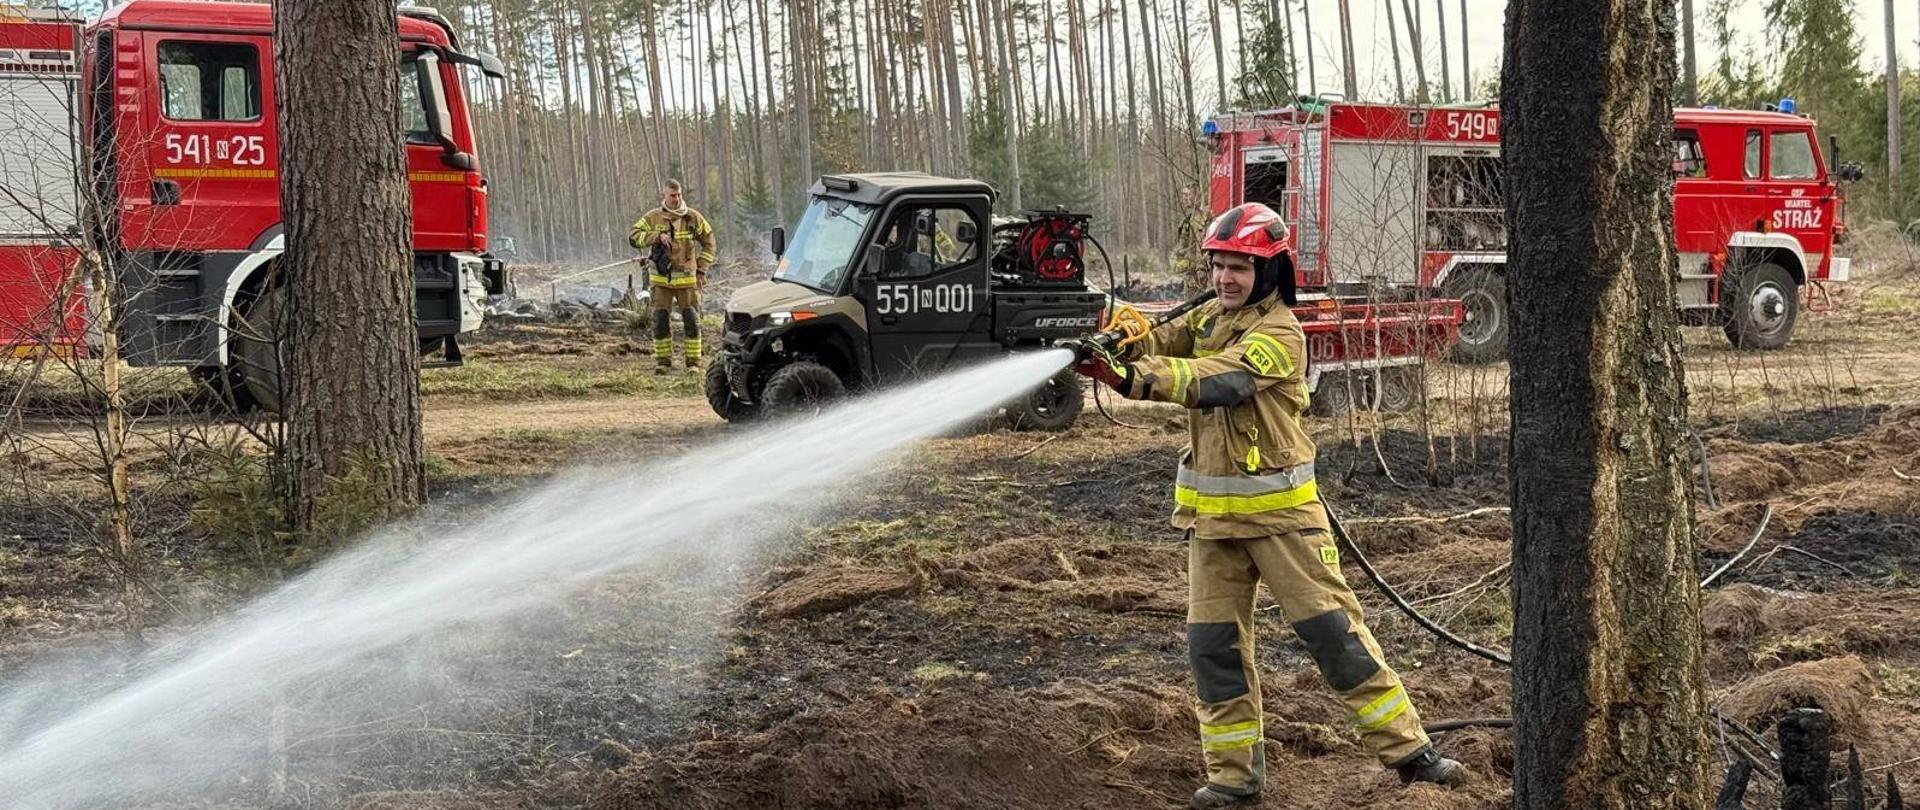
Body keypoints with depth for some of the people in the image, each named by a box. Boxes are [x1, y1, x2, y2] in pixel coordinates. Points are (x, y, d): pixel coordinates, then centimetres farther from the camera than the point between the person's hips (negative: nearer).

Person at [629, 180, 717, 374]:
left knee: (692, 320, -2)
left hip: (687, 279, 0)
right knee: (661, 320, 1)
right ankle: (663, 362, 11)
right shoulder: (652, 218, 0)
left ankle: (693, 363, 5)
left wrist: (702, 269, 5)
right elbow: (633, 237, -8)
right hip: (661, 279, 0)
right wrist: (657, 236, -21)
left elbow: (708, 241, 12)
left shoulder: (693, 218, 2)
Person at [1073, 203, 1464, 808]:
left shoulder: (1280, 333, -15)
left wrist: (1135, 377, -42)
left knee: (1332, 628, -4)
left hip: (1279, 509, -6)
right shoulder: (1210, 318, 10)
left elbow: (1216, 381, -29)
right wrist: (1123, 339, -27)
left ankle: (1407, 751, 5)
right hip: (1212, 513, 6)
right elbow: (1160, 343, -3)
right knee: (1213, 644, 6)